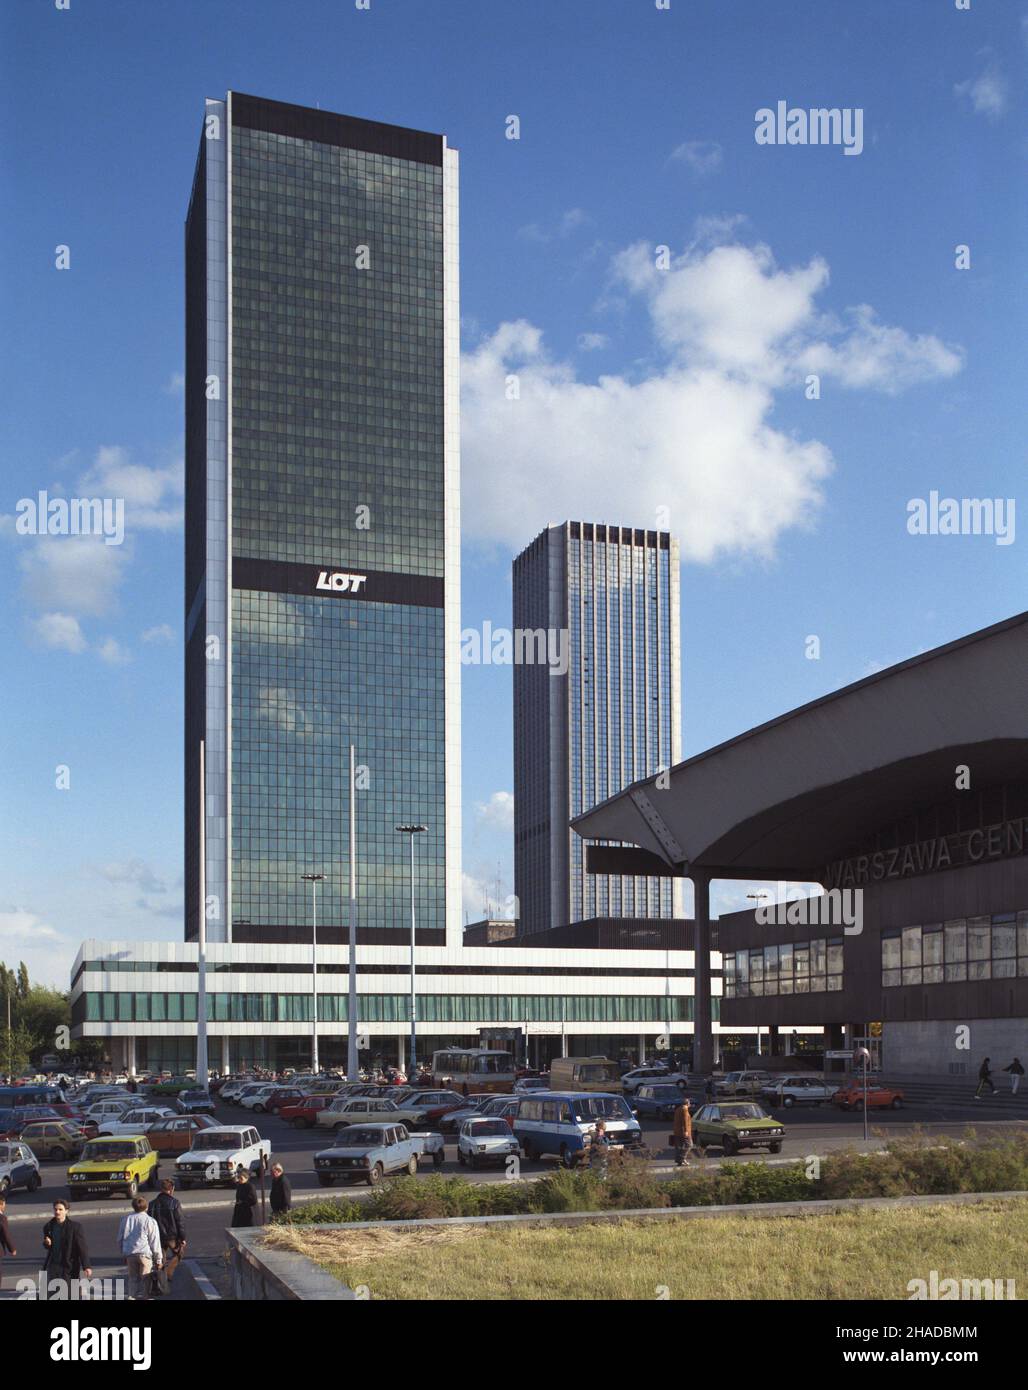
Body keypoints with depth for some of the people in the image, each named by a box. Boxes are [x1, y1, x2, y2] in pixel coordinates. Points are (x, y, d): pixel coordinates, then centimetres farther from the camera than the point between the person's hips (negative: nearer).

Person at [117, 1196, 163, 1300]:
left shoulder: (125, 1220, 5)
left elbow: (120, 1239, 13)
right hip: (145, 1253, -3)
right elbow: (155, 1242, -3)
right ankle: (143, 1298, 3)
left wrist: (124, 1253, 25)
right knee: (145, 1280, 5)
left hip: (129, 1254, 3)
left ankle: (132, 1296, 9)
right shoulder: (150, 1221, -6)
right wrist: (158, 1259, 4)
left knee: (133, 1278, 14)